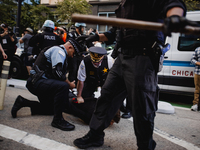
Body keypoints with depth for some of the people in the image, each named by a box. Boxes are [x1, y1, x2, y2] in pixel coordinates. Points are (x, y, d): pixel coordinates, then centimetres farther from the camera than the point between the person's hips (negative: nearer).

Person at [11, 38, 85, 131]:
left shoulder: (60, 53, 22)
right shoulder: (59, 51, -10)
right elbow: (57, 72, -25)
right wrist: (69, 84, -12)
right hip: (36, 81, -11)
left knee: (51, 109, 20)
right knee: (63, 86, -33)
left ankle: (22, 102, 22)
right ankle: (57, 120, -22)